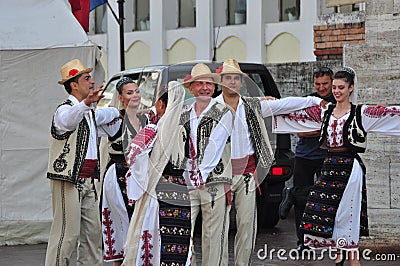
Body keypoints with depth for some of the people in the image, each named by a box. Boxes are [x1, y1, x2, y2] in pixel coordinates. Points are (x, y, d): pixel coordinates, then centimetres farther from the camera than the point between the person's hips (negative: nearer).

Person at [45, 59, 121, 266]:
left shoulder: (91, 113, 20)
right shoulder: (65, 109, -9)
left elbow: (110, 130, 38)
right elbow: (68, 120, -36)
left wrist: (118, 112, 23)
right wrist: (85, 104, -52)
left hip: (87, 181, 9)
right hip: (68, 181, -9)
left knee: (93, 231, 9)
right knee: (67, 233, -10)